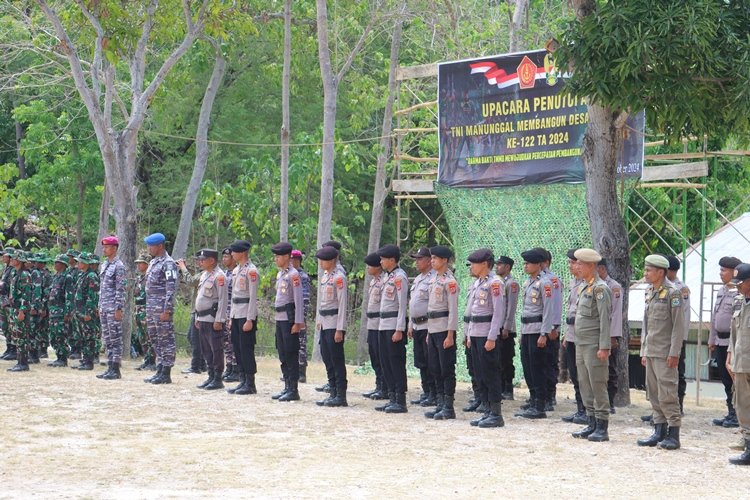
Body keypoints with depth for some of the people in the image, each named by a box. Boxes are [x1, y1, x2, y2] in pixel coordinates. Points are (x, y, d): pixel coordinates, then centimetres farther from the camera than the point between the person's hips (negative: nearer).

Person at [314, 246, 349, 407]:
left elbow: (342, 304, -16)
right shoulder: (324, 276, 13)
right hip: (324, 324, 9)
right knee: (327, 359, 10)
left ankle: (341, 396, -1)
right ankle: (333, 394, 16)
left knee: (337, 360, -5)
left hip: (334, 323, -9)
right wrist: (318, 321, 17)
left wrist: (340, 329, -18)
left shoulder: (339, 277, -13)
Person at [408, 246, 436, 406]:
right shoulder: (417, 279, 17)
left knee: (430, 363, -6)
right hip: (417, 326, 9)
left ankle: (434, 395, -1)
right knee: (421, 362, 12)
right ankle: (426, 393, 19)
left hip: (428, 326, -9)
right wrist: (411, 325, 20)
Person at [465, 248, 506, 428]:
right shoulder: (476, 283, 16)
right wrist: (469, 335, 17)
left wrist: (491, 338, -20)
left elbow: (499, 312, -17)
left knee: (491, 375, -6)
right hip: (475, 334, 9)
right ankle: (488, 411, 17)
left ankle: (496, 415, -2)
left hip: (487, 335, -9)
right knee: (480, 374, 11)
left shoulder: (494, 283, -12)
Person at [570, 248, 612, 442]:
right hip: (581, 344, 9)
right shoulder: (582, 287, 14)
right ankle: (592, 424, 19)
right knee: (585, 385, 12)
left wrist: (604, 347, -21)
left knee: (598, 386, -5)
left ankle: (602, 428, -1)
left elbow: (605, 320, -17)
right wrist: (577, 343, 18)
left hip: (594, 345, -9)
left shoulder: (600, 288, -13)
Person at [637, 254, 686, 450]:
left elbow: (679, 325, -13)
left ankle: (673, 434, -3)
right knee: (654, 393, 10)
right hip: (651, 352, 8)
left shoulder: (673, 293, -10)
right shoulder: (649, 292, 14)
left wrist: (674, 353, -16)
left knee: (667, 393, -8)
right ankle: (659, 431, 17)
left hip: (665, 353, -8)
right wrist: (644, 351, 16)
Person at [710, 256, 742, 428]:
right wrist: (712, 339, 21)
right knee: (726, 380, 12)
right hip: (720, 342, 9)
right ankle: (731, 413, 20)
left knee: (735, 381, -4)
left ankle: (738, 416, 3)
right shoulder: (722, 291, 14)